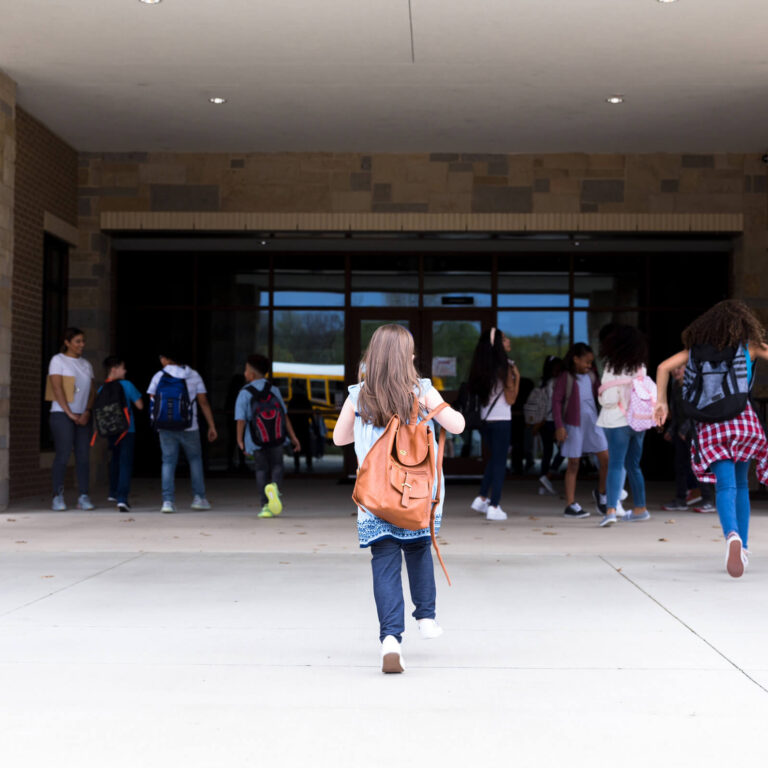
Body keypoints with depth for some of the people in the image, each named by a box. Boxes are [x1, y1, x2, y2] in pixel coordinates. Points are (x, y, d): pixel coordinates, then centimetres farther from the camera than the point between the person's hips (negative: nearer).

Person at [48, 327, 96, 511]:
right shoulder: (58, 360, 0)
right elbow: (57, 388, -7)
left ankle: (83, 497, 0)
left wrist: (87, 413, -4)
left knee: (83, 456, -1)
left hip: (83, 417, 5)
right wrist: (70, 414, -12)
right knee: (63, 455, -10)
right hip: (62, 414, -5)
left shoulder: (86, 364, 17)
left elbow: (92, 391, 12)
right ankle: (58, 498, -4)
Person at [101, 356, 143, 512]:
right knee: (125, 464, -6)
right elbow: (140, 406, -5)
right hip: (127, 430, -5)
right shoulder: (126, 385, -9)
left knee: (115, 461, 24)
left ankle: (113, 493, 36)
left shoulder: (102, 389, 2)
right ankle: (122, 498, -19)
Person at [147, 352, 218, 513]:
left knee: (168, 462, 4)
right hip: (189, 427, 0)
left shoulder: (159, 376, 2)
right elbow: (204, 403, 2)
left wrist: (156, 422, 18)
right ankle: (199, 498, 11)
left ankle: (168, 501, -5)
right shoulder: (194, 376, 6)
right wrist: (212, 426, 4)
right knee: (195, 459, 15)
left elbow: (152, 402, 2)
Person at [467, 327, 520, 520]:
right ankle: (494, 507, 3)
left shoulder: (482, 367, 5)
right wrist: (517, 378, -3)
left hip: (485, 419, 6)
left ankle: (482, 498, 19)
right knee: (500, 462, 2)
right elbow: (510, 399, -12)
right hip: (501, 420, -6)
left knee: (494, 459, 23)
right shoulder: (505, 367, -13)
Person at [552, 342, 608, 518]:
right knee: (573, 464, 1)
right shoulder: (565, 377, -5)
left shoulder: (591, 376, 10)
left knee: (605, 458, -1)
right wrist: (559, 426, -13)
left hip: (593, 423, 5)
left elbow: (600, 395, 17)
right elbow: (556, 401, -8)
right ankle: (571, 504, 8)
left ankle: (601, 492, 23)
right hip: (573, 425, -5)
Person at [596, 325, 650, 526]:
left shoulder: (613, 368, -13)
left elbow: (609, 399, -15)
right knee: (633, 466, 17)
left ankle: (611, 510, -19)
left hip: (617, 421, -5)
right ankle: (640, 508, 24)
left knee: (615, 465, -8)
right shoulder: (641, 368, 5)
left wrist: (601, 395, 4)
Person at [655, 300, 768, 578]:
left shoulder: (697, 347, 15)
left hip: (709, 426, 1)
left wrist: (661, 401, 7)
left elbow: (665, 366, 6)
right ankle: (742, 548, 13)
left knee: (726, 487, -8)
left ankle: (732, 536, -36)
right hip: (742, 419, -1)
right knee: (740, 484, 16)